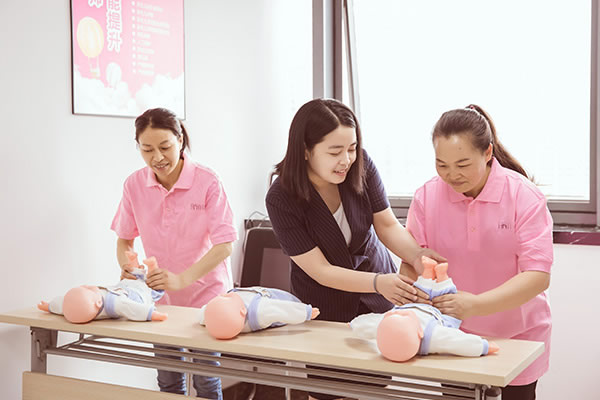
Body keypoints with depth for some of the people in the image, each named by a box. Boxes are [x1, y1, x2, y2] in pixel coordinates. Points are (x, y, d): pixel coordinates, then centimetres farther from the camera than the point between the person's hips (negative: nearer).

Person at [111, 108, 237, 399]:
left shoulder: (207, 182, -18)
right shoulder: (134, 185, -6)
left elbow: (224, 246, -20)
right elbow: (124, 239, 6)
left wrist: (182, 279, -31)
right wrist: (126, 265, -17)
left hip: (205, 295, -3)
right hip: (161, 298, 4)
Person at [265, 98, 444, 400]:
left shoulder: (361, 165, -16)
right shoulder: (281, 199, -24)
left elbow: (387, 225, -8)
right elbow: (320, 270, -23)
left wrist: (417, 255, -28)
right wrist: (378, 282, -36)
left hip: (377, 298, 3)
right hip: (324, 306, -2)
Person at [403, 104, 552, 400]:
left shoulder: (524, 196, -15)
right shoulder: (426, 196, -7)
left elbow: (538, 276, -21)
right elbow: (411, 262, -3)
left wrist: (475, 304, -34)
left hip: (516, 339, -1)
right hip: (453, 339, 2)